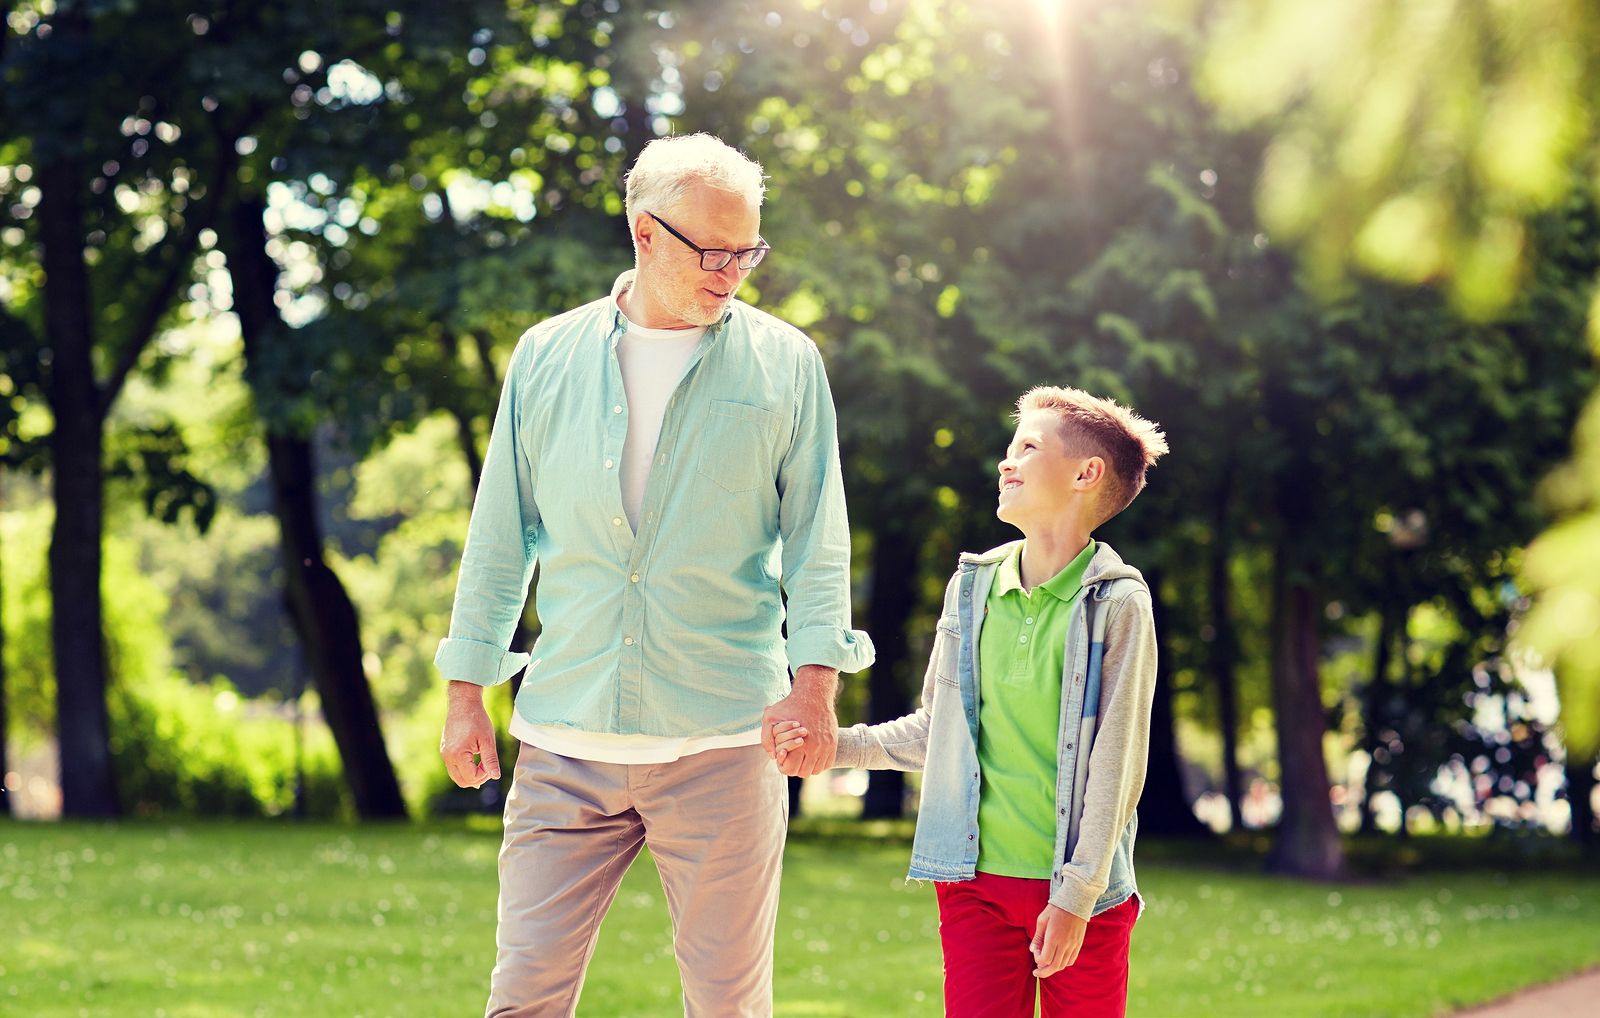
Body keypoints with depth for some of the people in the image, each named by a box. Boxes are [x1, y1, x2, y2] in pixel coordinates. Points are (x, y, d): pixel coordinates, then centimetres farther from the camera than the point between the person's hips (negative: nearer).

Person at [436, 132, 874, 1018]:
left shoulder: (784, 364, 4)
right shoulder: (548, 356, 9)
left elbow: (818, 535, 3)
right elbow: (499, 533, 13)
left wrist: (816, 678, -10)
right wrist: (467, 689, 10)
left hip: (724, 737, -1)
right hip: (565, 738, 1)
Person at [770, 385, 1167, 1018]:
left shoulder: (1116, 603, -8)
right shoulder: (972, 587, 8)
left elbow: (1115, 763, -10)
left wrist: (1075, 895, -13)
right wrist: (835, 745, 7)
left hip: (1082, 893, -4)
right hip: (977, 882, 4)